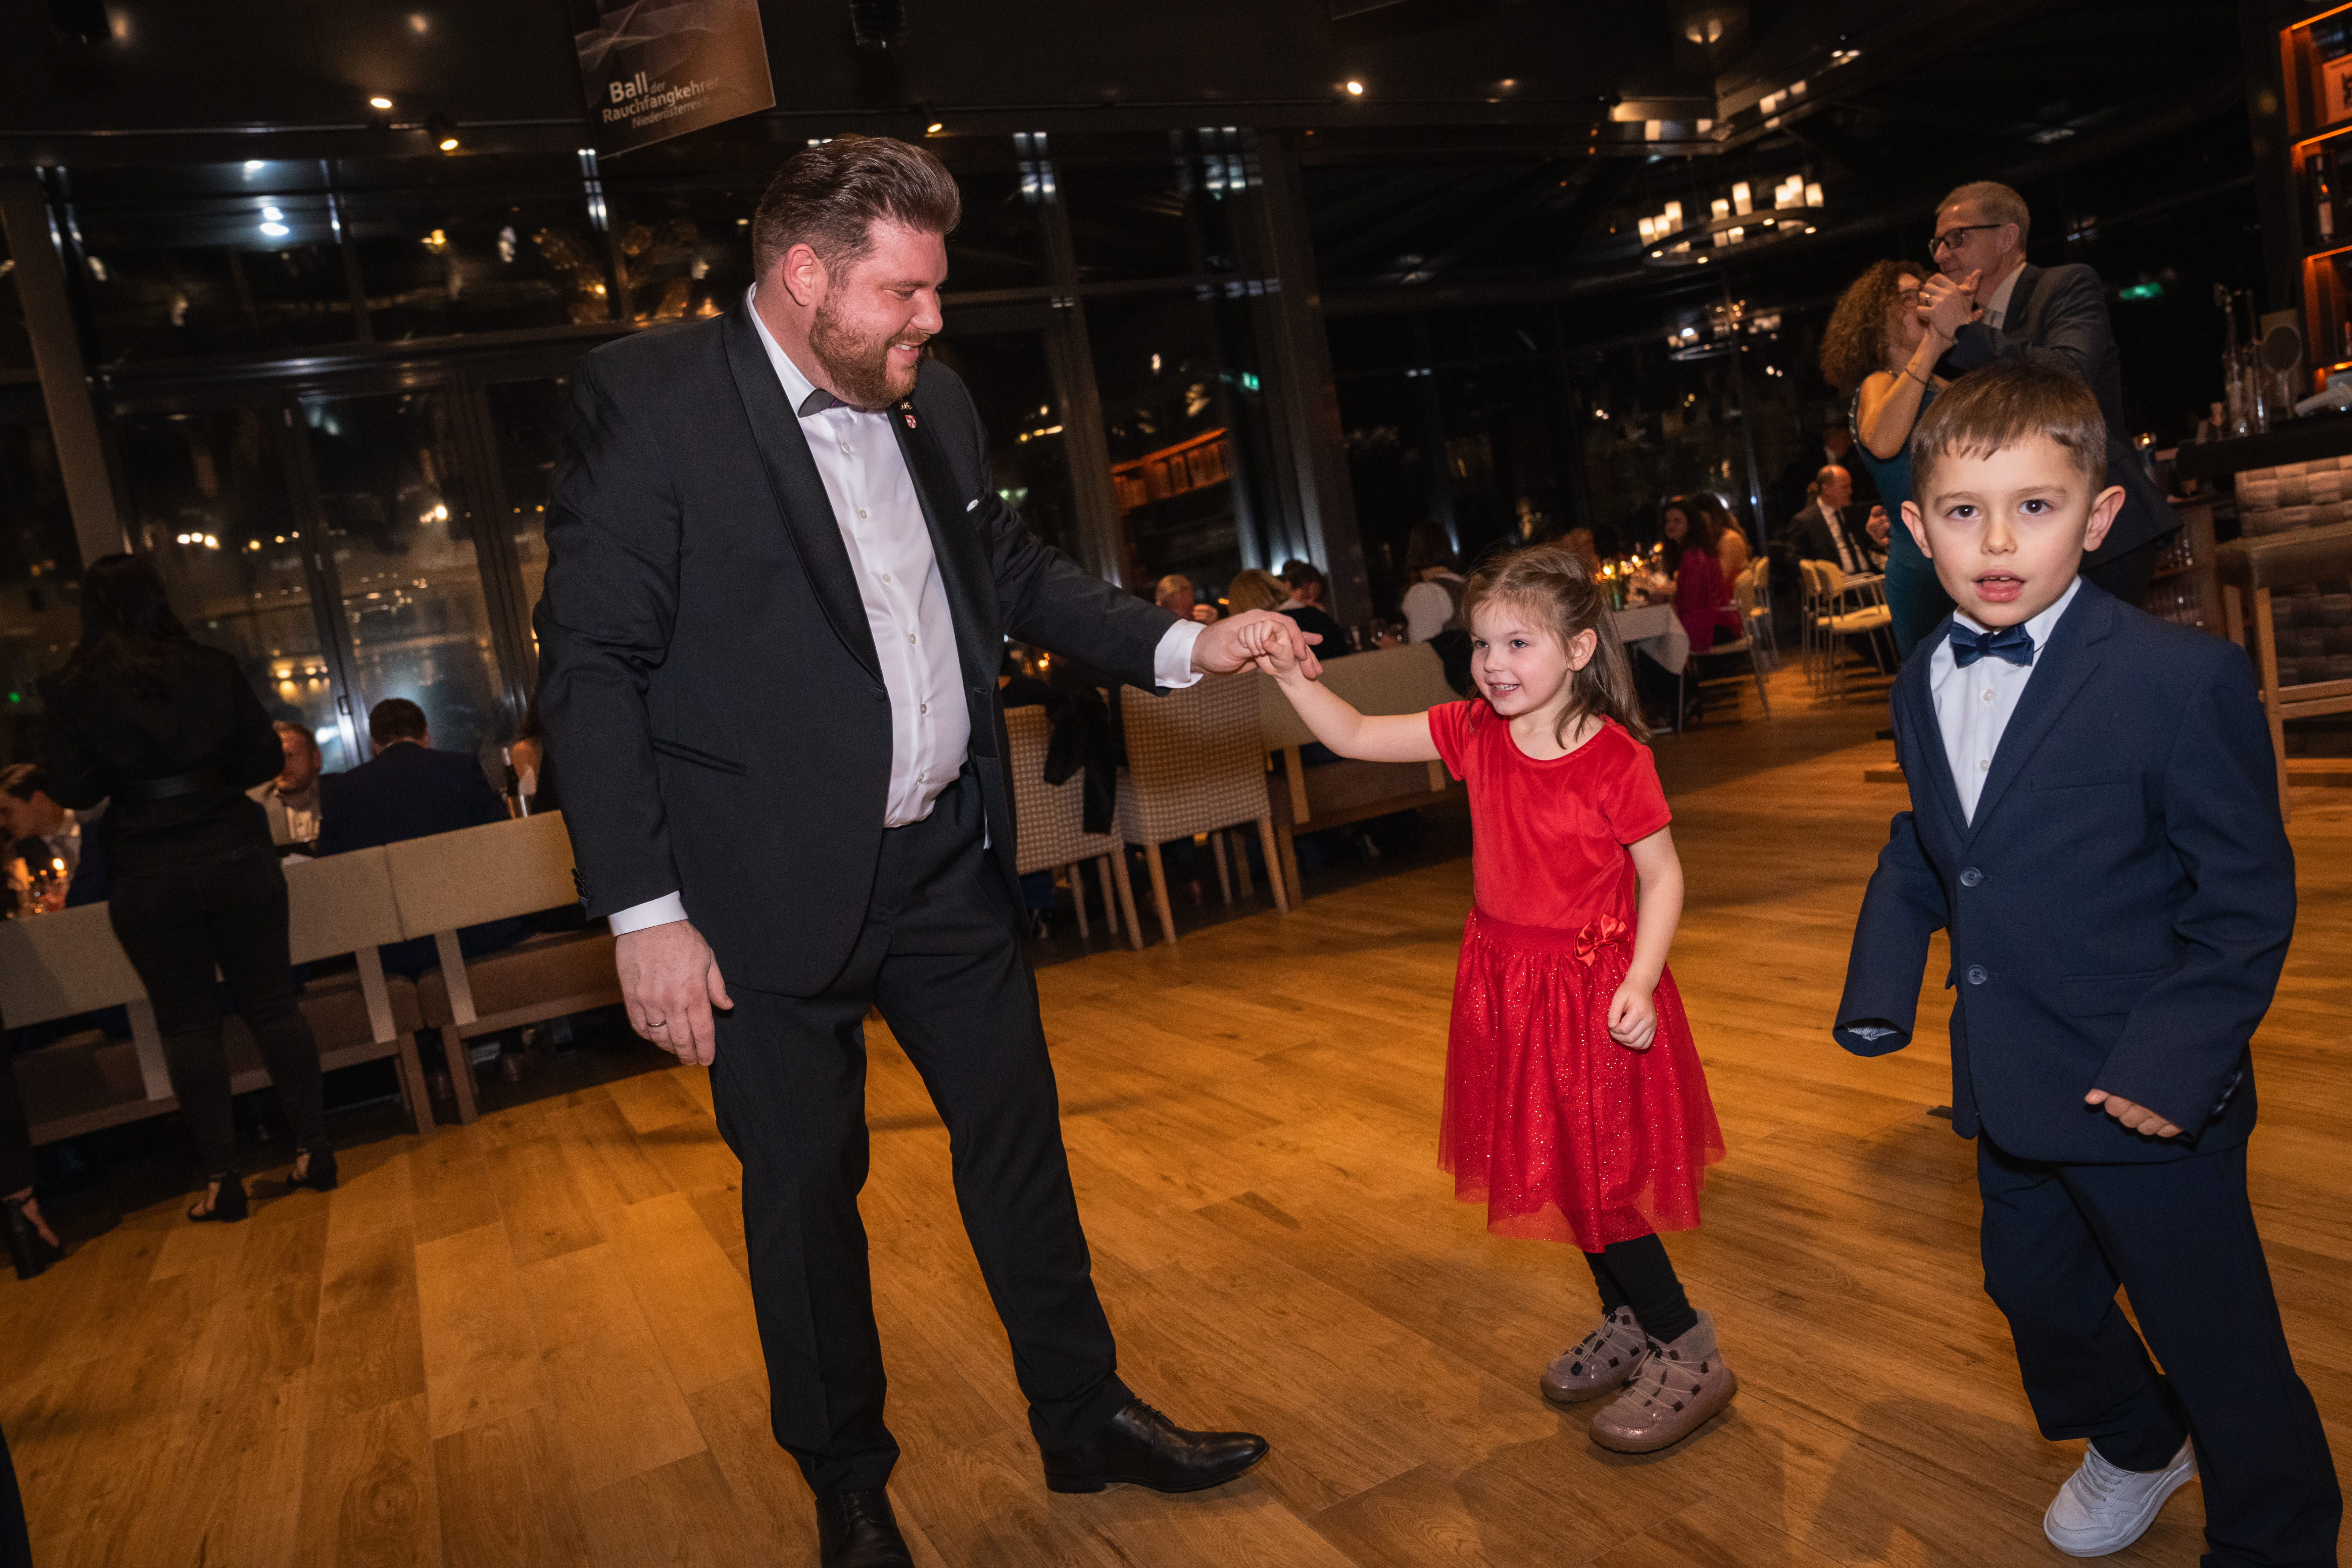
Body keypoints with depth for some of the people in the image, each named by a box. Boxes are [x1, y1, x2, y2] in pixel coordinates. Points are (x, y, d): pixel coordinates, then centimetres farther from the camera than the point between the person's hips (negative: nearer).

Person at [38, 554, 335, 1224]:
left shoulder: (72, 692, -3)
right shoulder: (213, 668, -2)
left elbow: (72, 791, -2)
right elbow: (266, 757, 1)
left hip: (147, 875, -1)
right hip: (236, 854, 1)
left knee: (186, 1024, 8)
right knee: (272, 1004, 10)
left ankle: (222, 1179, 10)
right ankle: (314, 1150, 12)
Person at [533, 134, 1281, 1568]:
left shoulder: (933, 402, 7)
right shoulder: (647, 401, -11)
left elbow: (1016, 570, 18)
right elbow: (590, 665, -13)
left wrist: (1180, 644, 4)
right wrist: (646, 912, -17)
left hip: (949, 860, 6)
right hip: (774, 894, -5)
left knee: (1020, 1141, 15)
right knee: (806, 1193, 10)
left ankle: (1087, 1420, 36)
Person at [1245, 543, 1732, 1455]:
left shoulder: (1615, 758, -17)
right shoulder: (1476, 735, -3)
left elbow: (1661, 876, -11)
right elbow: (1357, 738, -4)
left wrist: (1640, 982, -21)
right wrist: (1294, 678, -19)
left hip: (1592, 986, -6)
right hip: (1507, 986, 6)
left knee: (1592, 1180, -2)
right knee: (1556, 1170, 17)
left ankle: (1690, 1354, 18)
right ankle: (1629, 1327, 37)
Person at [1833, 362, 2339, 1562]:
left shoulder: (2183, 679, -18)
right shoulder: (1925, 688, 2)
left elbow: (2246, 899, -15)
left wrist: (2177, 1060, -21)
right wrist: (1881, 988, 1)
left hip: (2149, 1100, -6)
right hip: (2010, 1093, 7)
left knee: (2217, 1345, 10)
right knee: (2035, 1290, 25)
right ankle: (2135, 1444, 54)